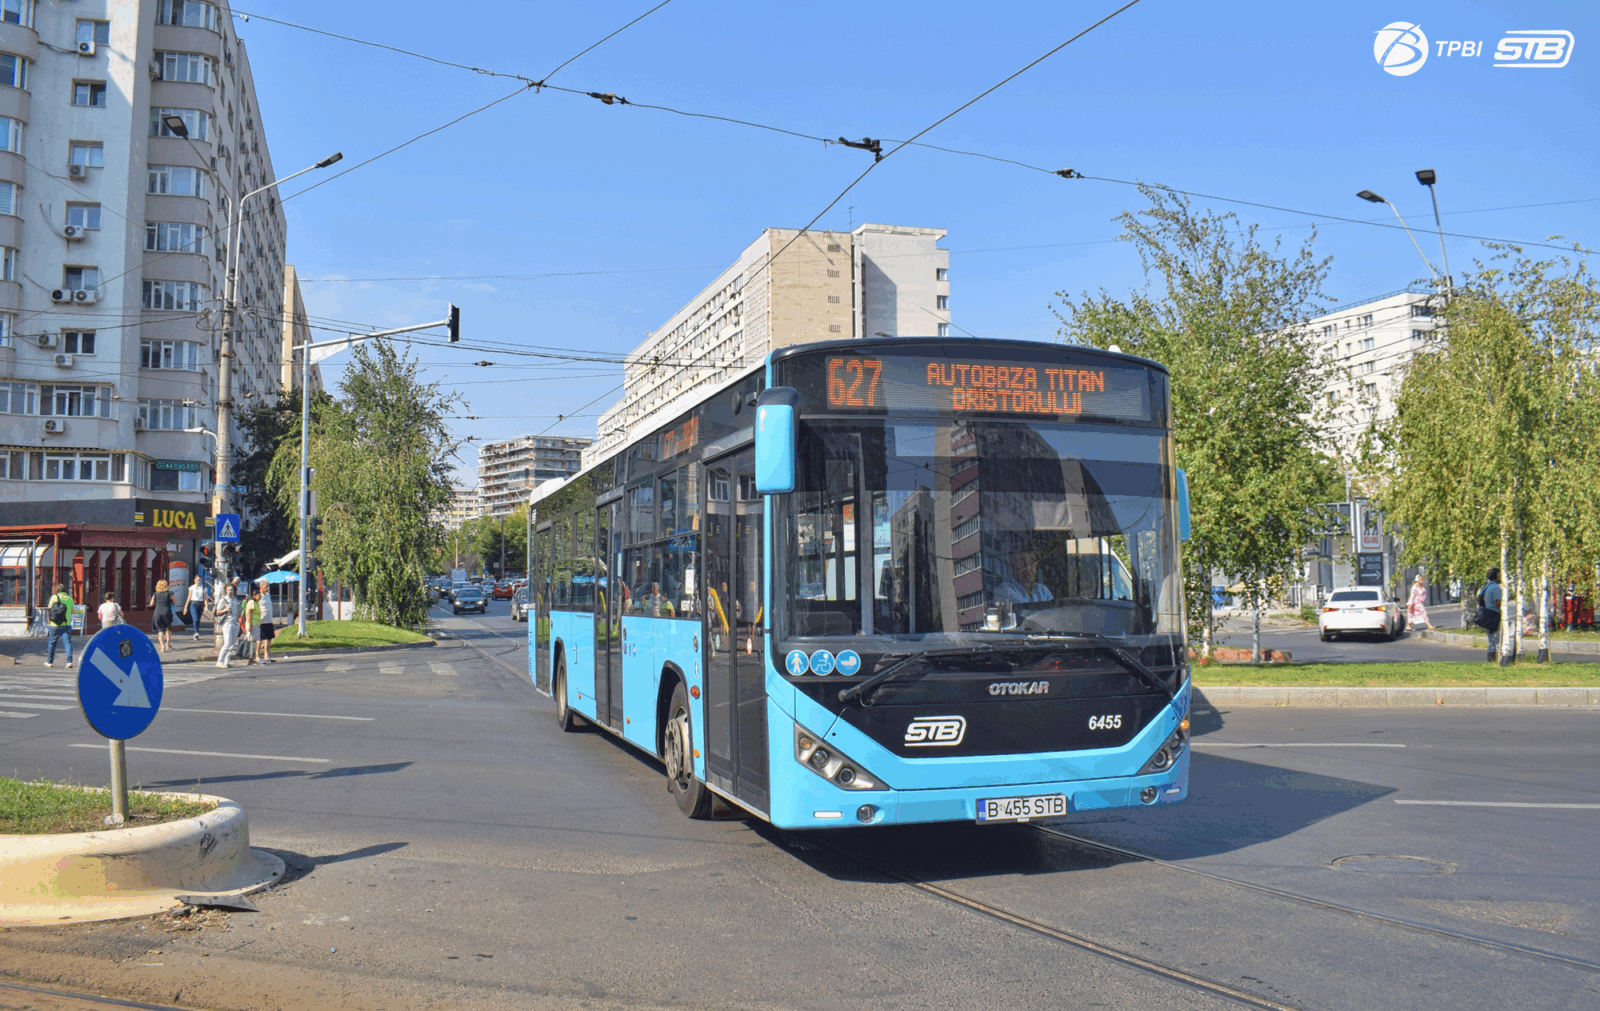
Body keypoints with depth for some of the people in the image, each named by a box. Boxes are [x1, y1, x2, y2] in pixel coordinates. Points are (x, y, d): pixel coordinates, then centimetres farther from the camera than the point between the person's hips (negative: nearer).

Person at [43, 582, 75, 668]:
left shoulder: (54, 597, -3)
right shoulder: (69, 598, 5)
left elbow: (49, 610, -2)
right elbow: (72, 612, 12)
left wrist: (49, 621, 8)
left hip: (55, 625, -1)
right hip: (66, 625, 1)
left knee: (52, 643, 11)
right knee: (68, 642, -2)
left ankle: (49, 662, 22)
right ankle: (69, 661, -14)